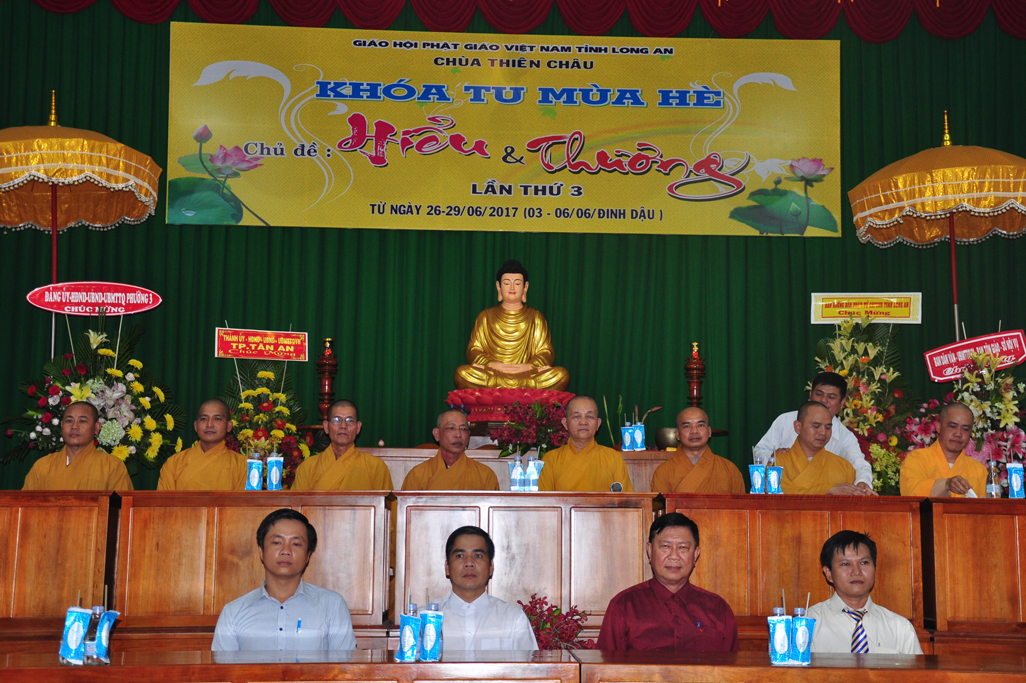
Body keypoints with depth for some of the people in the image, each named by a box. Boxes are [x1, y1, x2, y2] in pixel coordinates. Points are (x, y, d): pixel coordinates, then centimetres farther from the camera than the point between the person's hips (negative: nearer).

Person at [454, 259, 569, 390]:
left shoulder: (536, 317, 18)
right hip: (491, 378, 0)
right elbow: (473, 352, 9)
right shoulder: (486, 316, 17)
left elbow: (547, 354, 10)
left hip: (528, 378, 1)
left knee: (562, 374, -28)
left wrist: (529, 366, -12)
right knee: (462, 372, -30)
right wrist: (491, 364, -13)